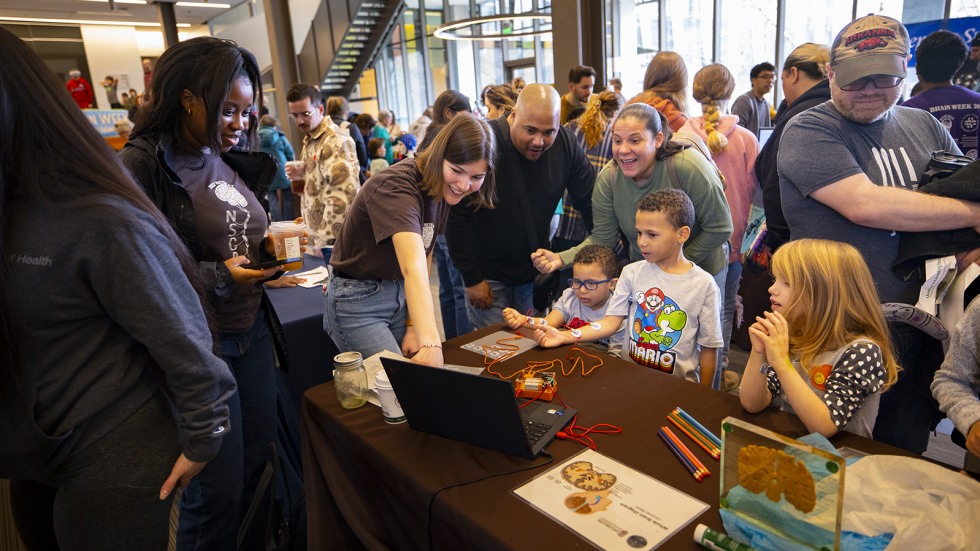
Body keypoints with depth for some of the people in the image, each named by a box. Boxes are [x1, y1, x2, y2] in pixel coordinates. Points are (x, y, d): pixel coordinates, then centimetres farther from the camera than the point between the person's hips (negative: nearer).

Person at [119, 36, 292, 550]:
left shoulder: (233, 162, 10)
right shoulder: (141, 165, -13)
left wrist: (270, 247, -1)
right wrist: (218, 277, -22)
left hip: (252, 332, 7)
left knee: (257, 460, 18)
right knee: (217, 492, 4)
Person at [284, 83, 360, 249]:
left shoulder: (336, 141, -16)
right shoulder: (310, 139, 14)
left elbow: (343, 194, -24)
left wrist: (326, 239, -22)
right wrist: (301, 174, 5)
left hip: (335, 239, -9)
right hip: (317, 235, 9)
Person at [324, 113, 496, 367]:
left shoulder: (443, 188, -2)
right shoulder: (395, 187, -28)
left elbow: (424, 257, 2)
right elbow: (413, 268, -44)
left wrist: (413, 324, -4)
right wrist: (431, 344, -54)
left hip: (400, 295, 7)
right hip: (358, 300, -7)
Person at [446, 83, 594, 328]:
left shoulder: (565, 144, -8)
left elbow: (592, 205, -1)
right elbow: (457, 216, -19)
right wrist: (472, 278, -15)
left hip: (535, 271, 4)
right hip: (488, 275, -4)